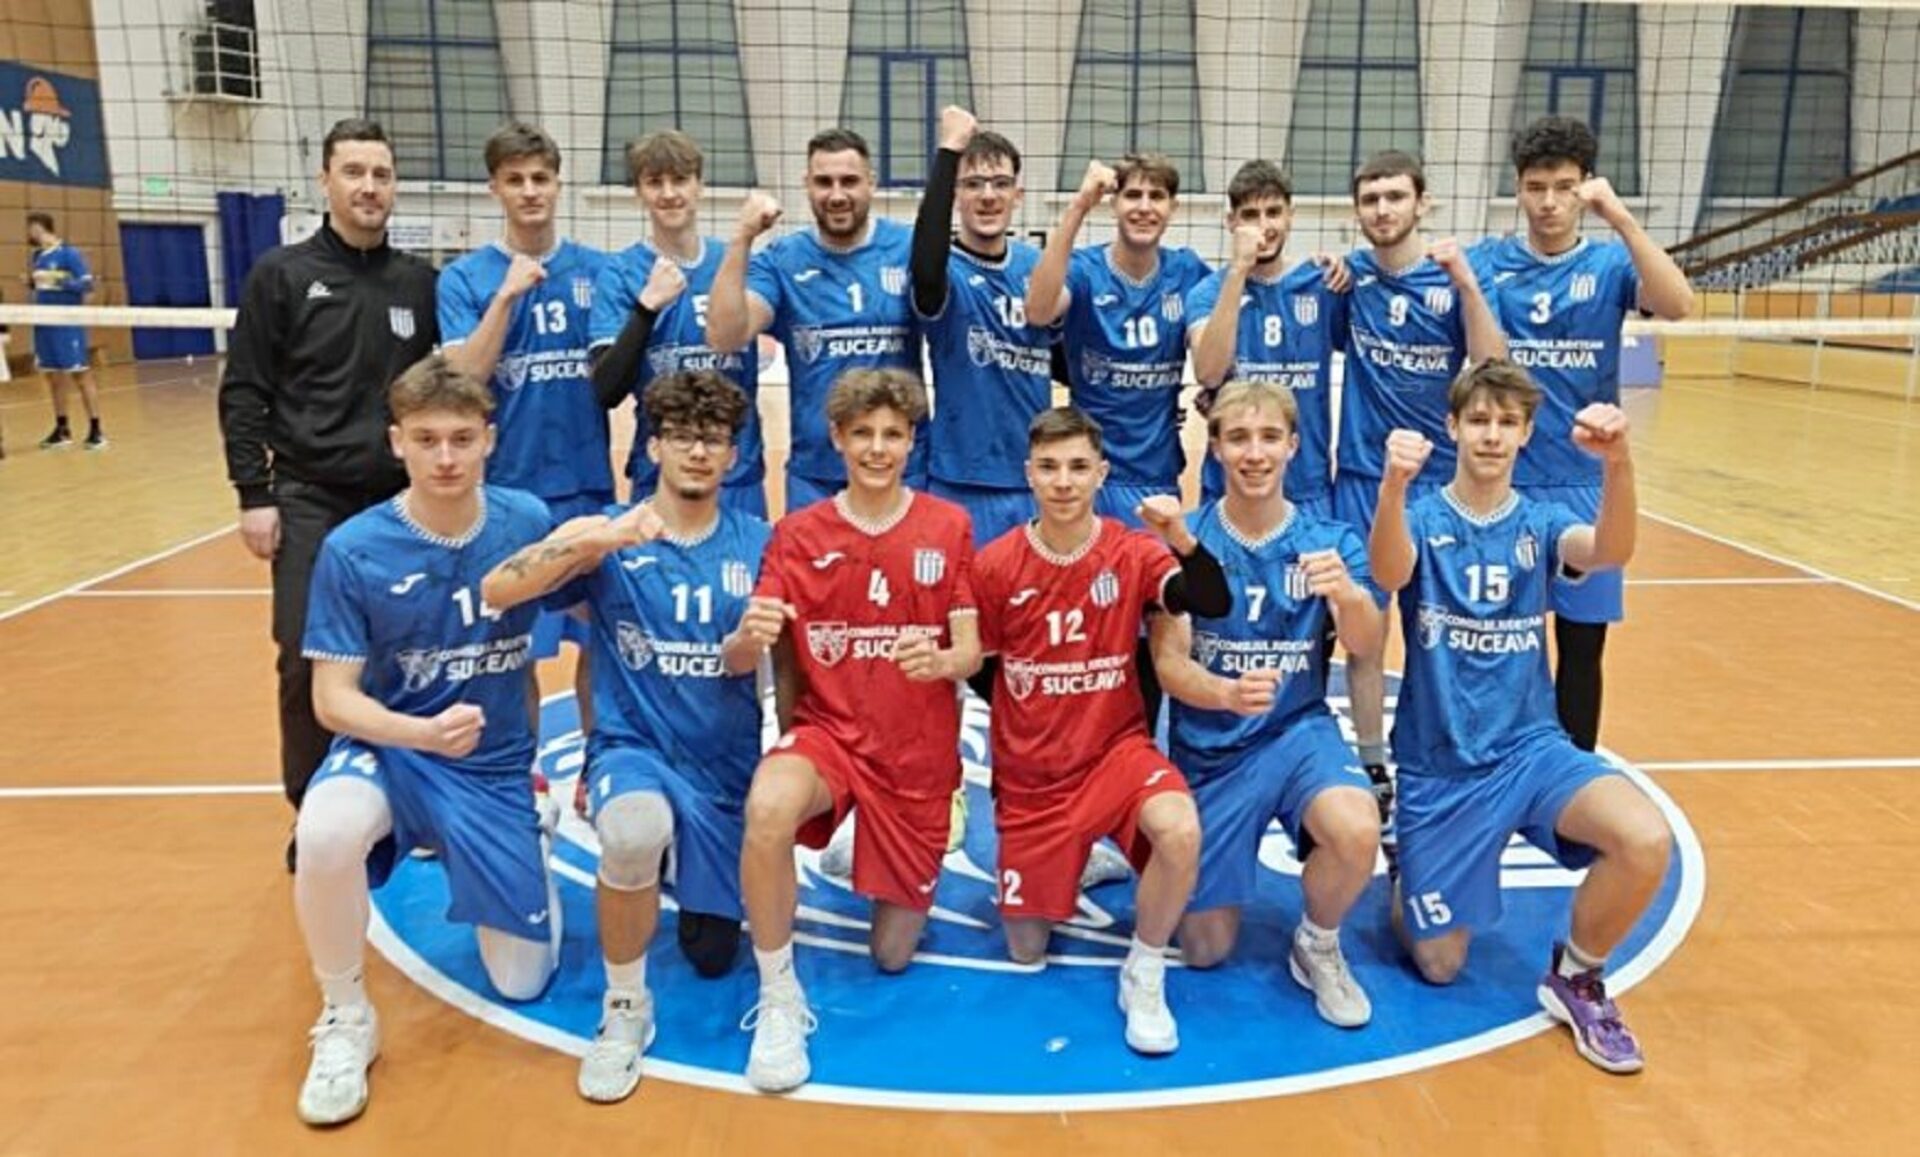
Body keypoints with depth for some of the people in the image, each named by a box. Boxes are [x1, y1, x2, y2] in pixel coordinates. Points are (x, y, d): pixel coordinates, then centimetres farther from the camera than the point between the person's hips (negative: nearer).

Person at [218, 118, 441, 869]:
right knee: (306, 659, -3)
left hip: (402, 501, 2)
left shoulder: (420, 282, 7)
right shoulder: (282, 275, 0)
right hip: (310, 499, -2)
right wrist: (253, 494, -8)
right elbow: (243, 394, -1)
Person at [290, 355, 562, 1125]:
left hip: (499, 768, 2)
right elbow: (332, 698, -14)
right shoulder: (353, 551, -16)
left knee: (522, 983, 5)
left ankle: (502, 859, 37)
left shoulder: (530, 523, -11)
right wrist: (422, 733, -32)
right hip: (390, 747, -1)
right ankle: (345, 1020, -10)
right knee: (326, 832, -38)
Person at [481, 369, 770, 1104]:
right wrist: (592, 541, -35)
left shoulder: (757, 544, -2)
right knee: (635, 830, -39)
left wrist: (750, 642, -32)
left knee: (713, 955, 11)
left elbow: (740, 661, -8)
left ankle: (683, 868, 46)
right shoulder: (609, 536, -7)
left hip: (727, 766, 3)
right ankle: (625, 1009, -12)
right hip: (632, 747, -2)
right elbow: (496, 592, -20)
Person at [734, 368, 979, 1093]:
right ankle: (778, 999, -15)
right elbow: (769, 646, -6)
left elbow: (971, 653, -6)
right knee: (767, 808, -37)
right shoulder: (797, 534, -3)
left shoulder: (948, 527, -3)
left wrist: (941, 661, -30)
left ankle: (899, 887, 45)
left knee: (893, 953, 8)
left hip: (919, 753, 1)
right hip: (830, 730, 0)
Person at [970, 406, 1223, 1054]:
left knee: (1180, 832, -35)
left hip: (1117, 748, -1)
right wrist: (1018, 732, 0)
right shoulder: (995, 565, -9)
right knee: (1026, 951, 6)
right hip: (1029, 773, 1)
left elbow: (1214, 605, -24)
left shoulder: (1132, 550, -9)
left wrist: (1179, 539, -37)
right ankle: (1073, 859, 39)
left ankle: (1144, 975, -6)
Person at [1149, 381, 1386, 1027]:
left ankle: (1318, 945, 0)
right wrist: (1228, 693, -34)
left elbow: (1367, 648, -17)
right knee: (1206, 950, 3)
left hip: (1299, 731, 1)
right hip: (1209, 747, 0)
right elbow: (1169, 663, -13)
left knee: (1357, 831, -33)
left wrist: (1350, 595, -40)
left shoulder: (1330, 541, -4)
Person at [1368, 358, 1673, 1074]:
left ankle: (1576, 977, 1)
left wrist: (1617, 462, -42)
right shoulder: (1422, 518, -5)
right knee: (1439, 965, 2)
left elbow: (1610, 553, -22)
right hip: (1438, 767, -2)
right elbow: (1389, 575, -29)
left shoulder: (1541, 524, 1)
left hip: (1530, 748, 2)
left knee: (1647, 841, -27)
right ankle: (1404, 883, 36)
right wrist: (1393, 487, -50)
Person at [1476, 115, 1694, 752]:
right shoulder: (1488, 260, 3)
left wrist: (1621, 218, -25)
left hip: (1583, 484, 0)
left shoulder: (1610, 263, 1)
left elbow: (1678, 305, -18)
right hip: (1500, 483, 0)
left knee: (1581, 644, 8)